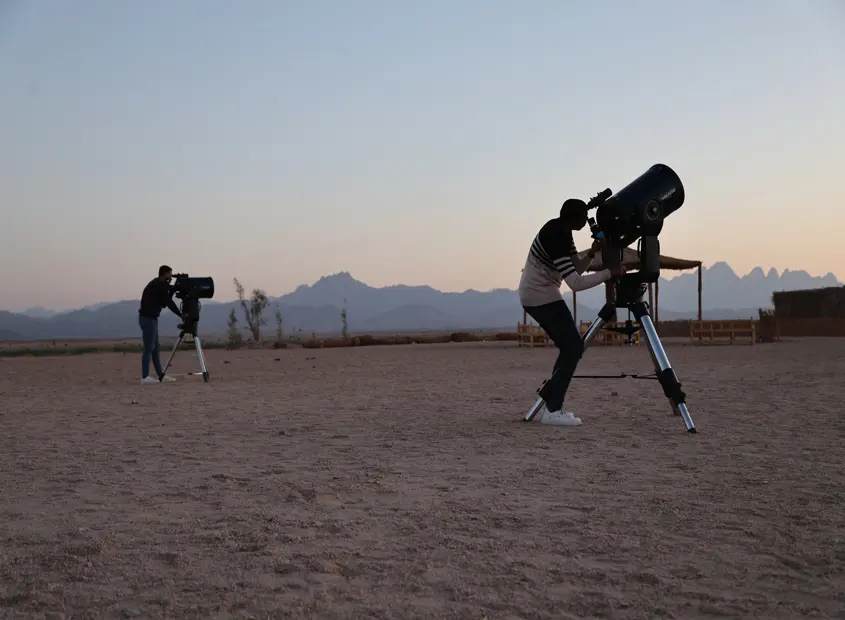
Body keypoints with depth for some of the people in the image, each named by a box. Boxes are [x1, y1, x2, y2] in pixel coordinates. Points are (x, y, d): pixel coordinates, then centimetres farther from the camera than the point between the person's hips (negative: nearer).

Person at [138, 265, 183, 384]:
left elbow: (164, 302, 17)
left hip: (150, 318, 10)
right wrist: (181, 315, -6)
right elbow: (169, 303, -13)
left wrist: (172, 290, 8)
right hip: (148, 319, -10)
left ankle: (161, 374, 13)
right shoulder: (159, 285, -11)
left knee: (155, 348, 10)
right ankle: (145, 377, -6)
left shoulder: (157, 284, 17)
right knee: (149, 348, -8)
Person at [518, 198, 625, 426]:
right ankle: (552, 410, -12)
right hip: (541, 297, -10)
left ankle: (550, 405, 12)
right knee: (573, 347, -10)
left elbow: (576, 268, 10)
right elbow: (576, 283, -27)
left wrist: (592, 254, -6)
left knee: (570, 347, 12)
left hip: (536, 296, 10)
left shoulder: (562, 232, 7)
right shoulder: (555, 236, -23)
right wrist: (609, 273, -21)